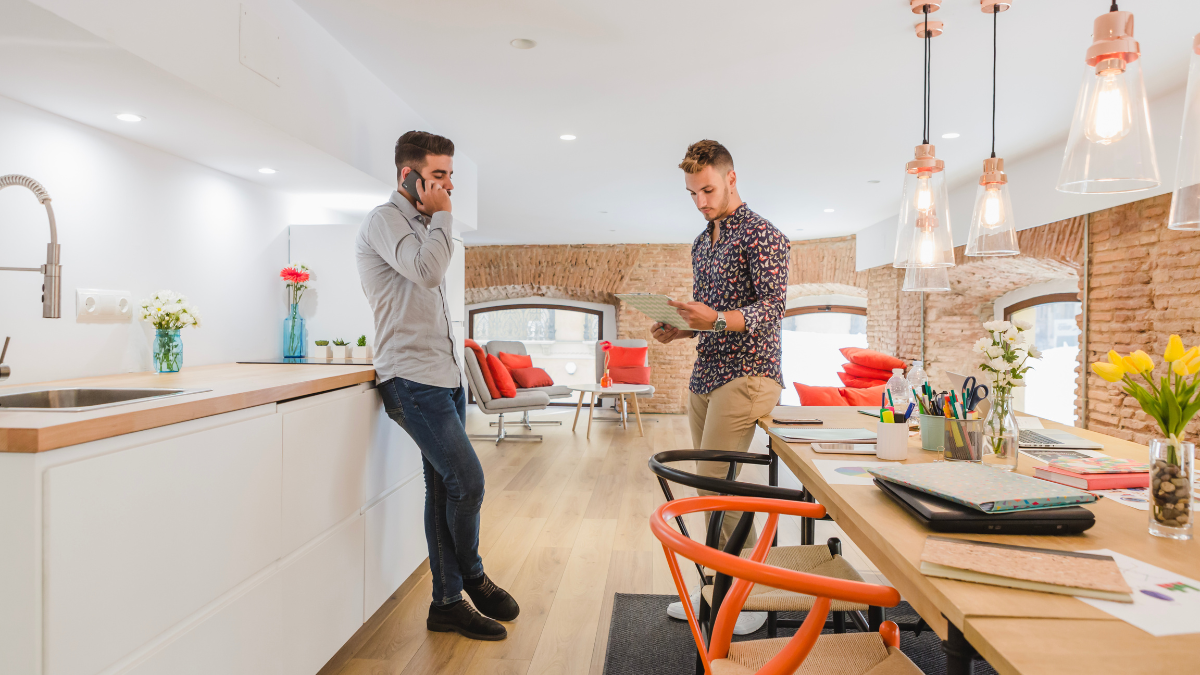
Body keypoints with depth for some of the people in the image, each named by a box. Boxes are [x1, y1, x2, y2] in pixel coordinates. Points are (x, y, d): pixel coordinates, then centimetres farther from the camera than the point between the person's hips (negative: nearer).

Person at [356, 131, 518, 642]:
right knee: (466, 480, -13)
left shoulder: (421, 225, 21)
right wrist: (441, 216, -10)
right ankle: (473, 577, 12)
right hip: (412, 378, -9)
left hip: (444, 376, 9)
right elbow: (427, 271, -24)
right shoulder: (385, 219, -6)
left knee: (444, 489, 9)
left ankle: (447, 603, 18)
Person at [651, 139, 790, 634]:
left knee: (716, 484, -11)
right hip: (704, 376, 8)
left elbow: (773, 306, -16)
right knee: (711, 486, 10)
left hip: (746, 375, -8)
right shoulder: (701, 243, 19)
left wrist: (717, 320, -31)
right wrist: (678, 329, 4)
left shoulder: (761, 234, -6)